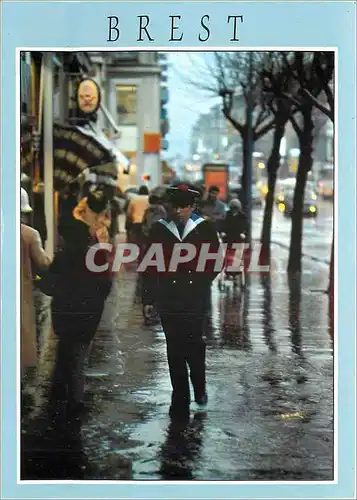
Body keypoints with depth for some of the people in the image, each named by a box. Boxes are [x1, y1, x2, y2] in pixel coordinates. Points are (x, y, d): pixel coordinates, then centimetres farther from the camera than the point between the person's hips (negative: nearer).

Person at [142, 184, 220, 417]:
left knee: (194, 343, -6)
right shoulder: (159, 229, 6)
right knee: (175, 348, 4)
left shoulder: (205, 228, 3)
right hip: (168, 299, 1)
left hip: (195, 299, -1)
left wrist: (201, 283, -2)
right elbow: (149, 264, 7)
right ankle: (180, 399, 12)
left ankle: (199, 387, 21)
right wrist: (150, 297, 4)